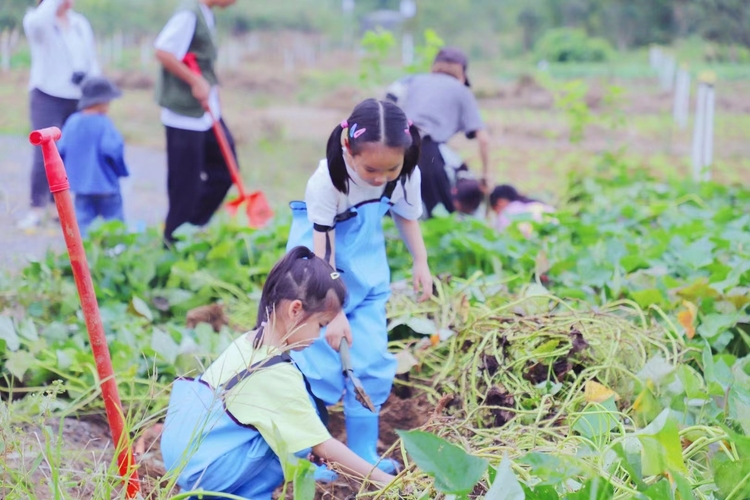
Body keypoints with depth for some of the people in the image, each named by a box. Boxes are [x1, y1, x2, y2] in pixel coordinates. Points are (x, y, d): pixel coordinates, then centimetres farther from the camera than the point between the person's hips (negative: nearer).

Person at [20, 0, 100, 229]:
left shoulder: (81, 23, 10)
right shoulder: (37, 20, -5)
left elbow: (91, 60, 13)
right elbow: (37, 23, -33)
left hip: (79, 99, 5)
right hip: (48, 97, -5)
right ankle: (37, 208, -5)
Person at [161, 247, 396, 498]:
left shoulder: (248, 342, 4)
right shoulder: (276, 375, -21)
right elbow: (324, 447, -15)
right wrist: (386, 480, -9)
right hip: (204, 470, -8)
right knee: (303, 417, -7)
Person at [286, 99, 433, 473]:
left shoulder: (407, 175, -18)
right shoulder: (327, 179, -31)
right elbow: (323, 250, -26)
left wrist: (420, 263, -1)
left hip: (366, 259, 4)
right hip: (321, 257, -4)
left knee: (371, 358, 4)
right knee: (319, 360, -7)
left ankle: (362, 454, 16)